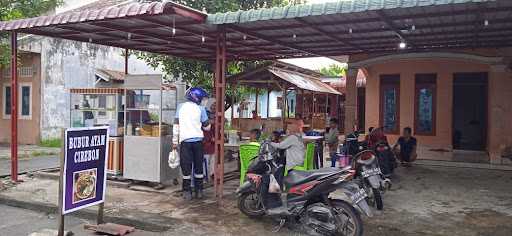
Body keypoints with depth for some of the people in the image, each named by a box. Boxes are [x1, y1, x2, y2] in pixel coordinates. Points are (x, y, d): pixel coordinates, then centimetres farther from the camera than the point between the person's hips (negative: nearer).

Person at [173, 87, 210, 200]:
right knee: (198, 166, 11)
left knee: (186, 167, 5)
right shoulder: (200, 108, 1)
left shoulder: (181, 107, 6)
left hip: (185, 140, 0)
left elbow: (176, 125, 4)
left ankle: (187, 192, 7)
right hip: (198, 140, 0)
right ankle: (199, 191, 16)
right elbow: (207, 127, 4)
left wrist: (175, 141, 7)